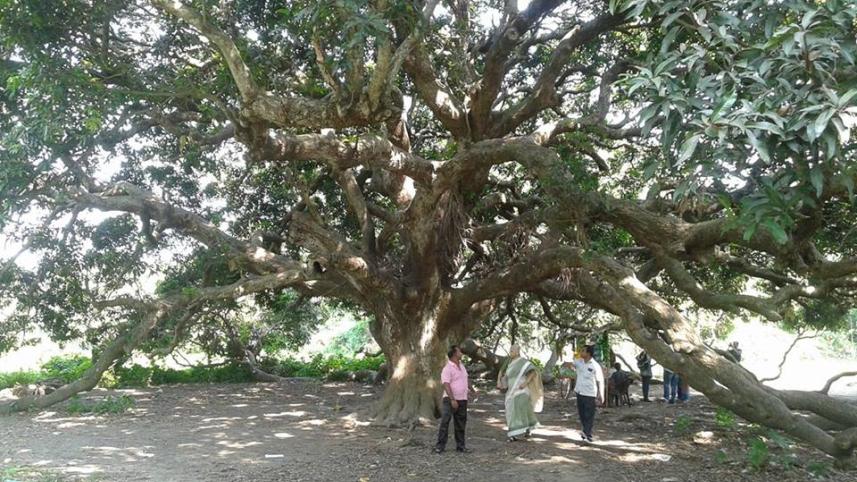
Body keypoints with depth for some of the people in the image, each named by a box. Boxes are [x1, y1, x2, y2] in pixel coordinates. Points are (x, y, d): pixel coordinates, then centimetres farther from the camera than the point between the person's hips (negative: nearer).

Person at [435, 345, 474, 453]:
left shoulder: (461, 365, 12)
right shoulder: (448, 368, -14)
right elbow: (446, 385, -21)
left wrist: (469, 388, 14)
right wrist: (452, 400, -26)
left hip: (462, 400, 8)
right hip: (450, 400, -8)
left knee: (461, 424, 12)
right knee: (445, 422, -9)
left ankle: (460, 446, 20)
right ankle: (440, 446, -4)